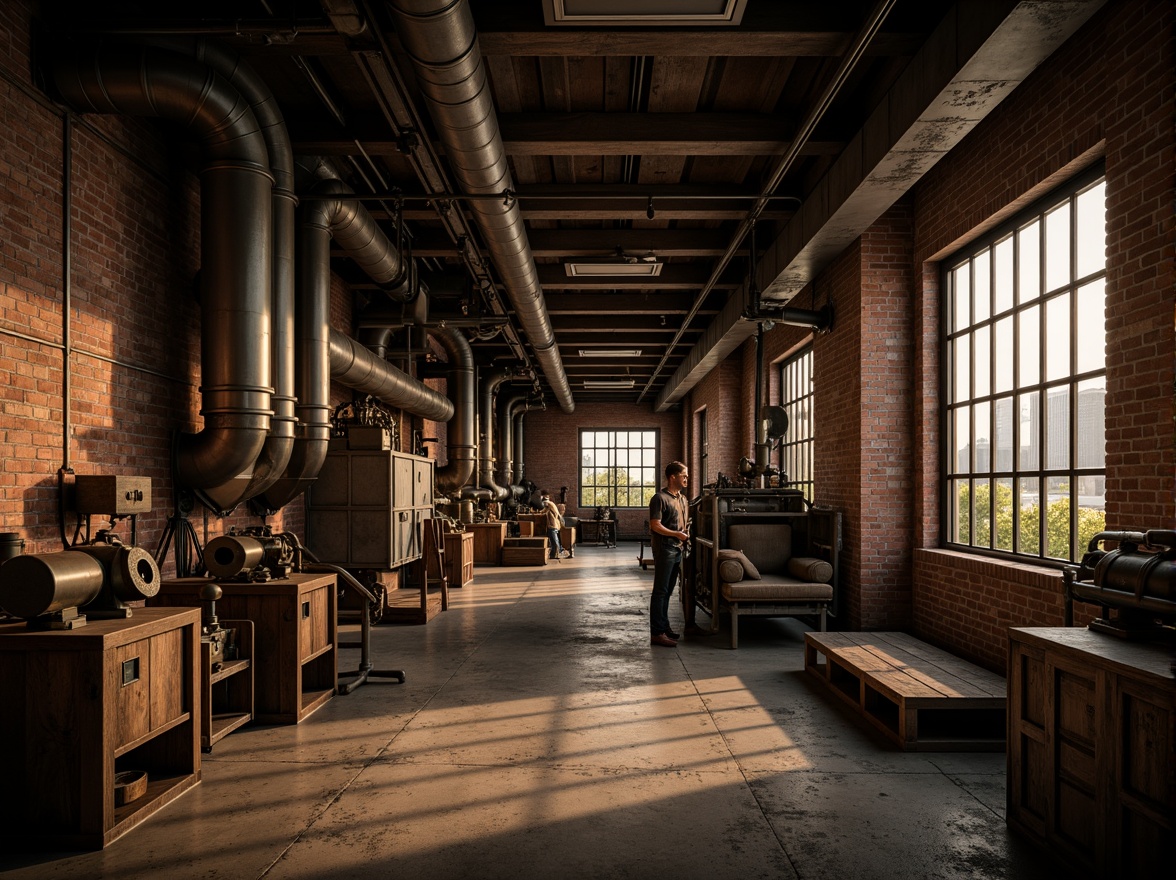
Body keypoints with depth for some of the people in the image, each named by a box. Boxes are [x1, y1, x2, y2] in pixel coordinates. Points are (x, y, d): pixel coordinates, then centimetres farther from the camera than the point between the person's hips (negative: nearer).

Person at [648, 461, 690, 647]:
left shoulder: (683, 498, 15)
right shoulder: (660, 498, -11)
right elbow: (655, 525, -16)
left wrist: (687, 535, 6)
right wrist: (678, 534, -17)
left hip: (678, 549, 8)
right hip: (664, 549, -8)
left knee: (667, 591, 14)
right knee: (660, 591, -6)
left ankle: (664, 627, 22)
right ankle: (657, 633, -5)